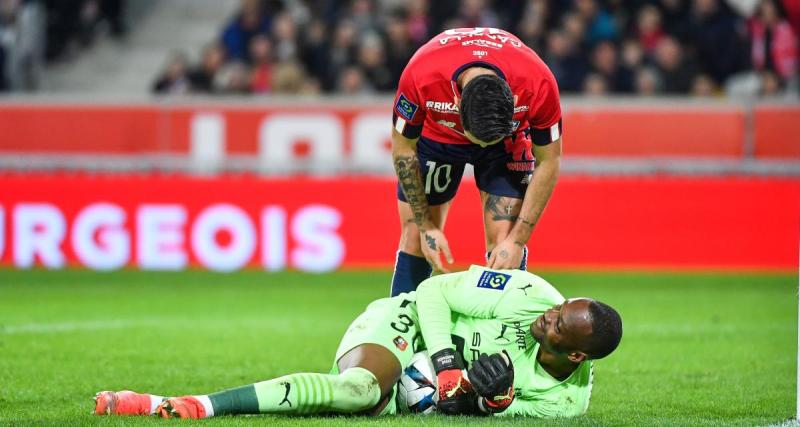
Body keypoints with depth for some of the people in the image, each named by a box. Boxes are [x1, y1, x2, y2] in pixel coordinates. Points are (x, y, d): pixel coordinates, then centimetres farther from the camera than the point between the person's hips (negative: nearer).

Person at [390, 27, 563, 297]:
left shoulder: (538, 85, -39)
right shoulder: (420, 76, -40)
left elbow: (548, 162, -21)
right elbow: (404, 147, -20)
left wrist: (518, 239, -23)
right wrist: (426, 227, -17)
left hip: (510, 139, 0)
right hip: (435, 133, 0)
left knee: (503, 239, -13)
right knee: (416, 239, -4)